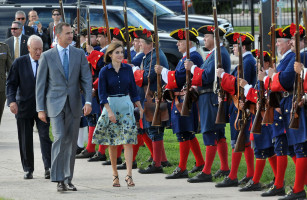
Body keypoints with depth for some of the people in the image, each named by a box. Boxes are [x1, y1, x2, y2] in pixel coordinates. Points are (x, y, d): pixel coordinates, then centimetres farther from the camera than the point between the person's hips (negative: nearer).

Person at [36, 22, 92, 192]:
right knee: (59, 138, -16)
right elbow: (40, 83, 2)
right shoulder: (47, 56, 0)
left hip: (74, 104, 3)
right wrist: (40, 108, -2)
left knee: (71, 142, 5)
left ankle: (68, 179, 13)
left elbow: (86, 79, 3)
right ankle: (59, 180, -14)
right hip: (55, 104, -3)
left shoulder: (79, 54, 6)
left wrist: (88, 101, -10)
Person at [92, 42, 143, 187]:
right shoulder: (105, 71, -4)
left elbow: (133, 90, 14)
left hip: (126, 105, 2)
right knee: (112, 142, 3)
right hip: (111, 105, -2)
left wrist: (140, 107, 12)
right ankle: (115, 174, 15)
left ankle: (129, 175, -14)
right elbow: (102, 93, -7)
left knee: (128, 141, -9)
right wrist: (109, 111, -16)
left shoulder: (128, 69, 5)